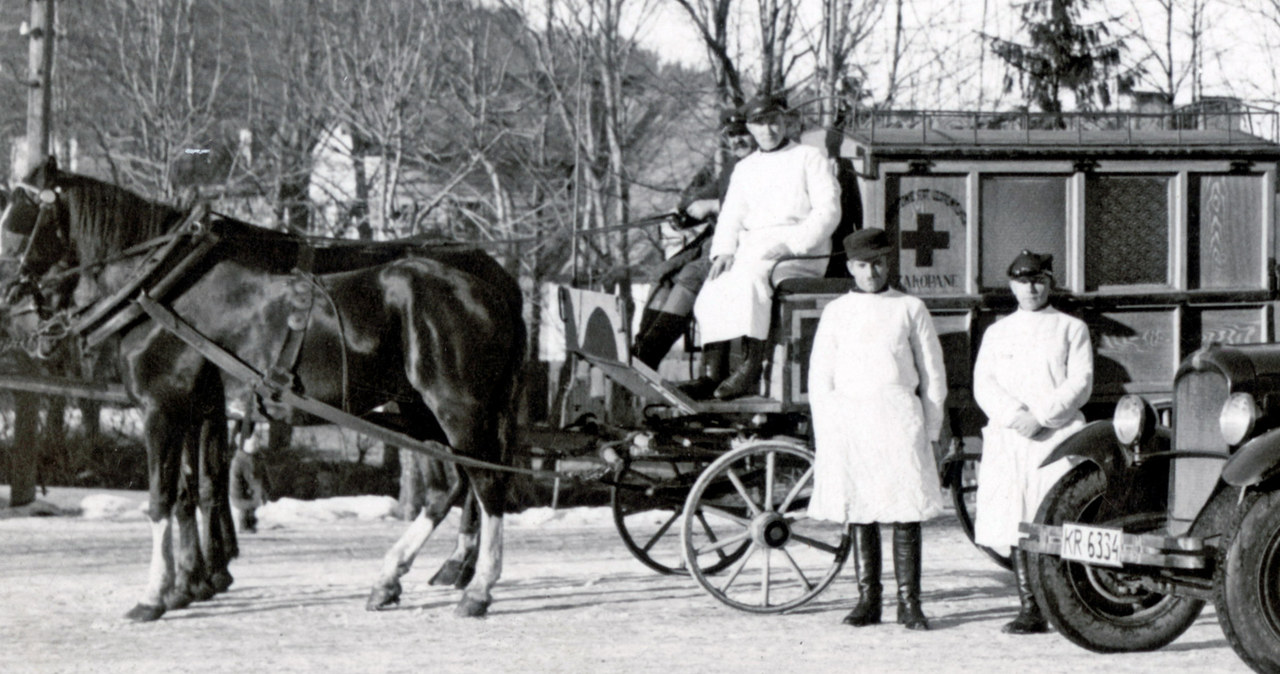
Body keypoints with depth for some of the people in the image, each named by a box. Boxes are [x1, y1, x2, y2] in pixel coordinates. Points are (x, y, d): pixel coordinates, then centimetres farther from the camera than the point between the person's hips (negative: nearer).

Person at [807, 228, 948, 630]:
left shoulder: (910, 309, 9)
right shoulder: (836, 313, 12)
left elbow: (933, 374, 11)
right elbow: (820, 377, 11)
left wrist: (930, 432, 5)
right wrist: (827, 435, 2)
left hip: (899, 418, -2)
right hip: (848, 420, 2)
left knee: (906, 514, -5)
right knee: (859, 513, 3)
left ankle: (909, 603, -2)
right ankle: (868, 600, 9)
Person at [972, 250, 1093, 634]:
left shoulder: (1071, 329, 10)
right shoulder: (997, 333, 18)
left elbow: (1080, 384, -1)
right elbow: (984, 386, 7)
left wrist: (1040, 416, -13)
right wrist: (1015, 416, -12)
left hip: (1058, 435, -3)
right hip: (1008, 439, 3)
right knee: (1016, 524, -4)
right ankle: (1029, 608, -2)